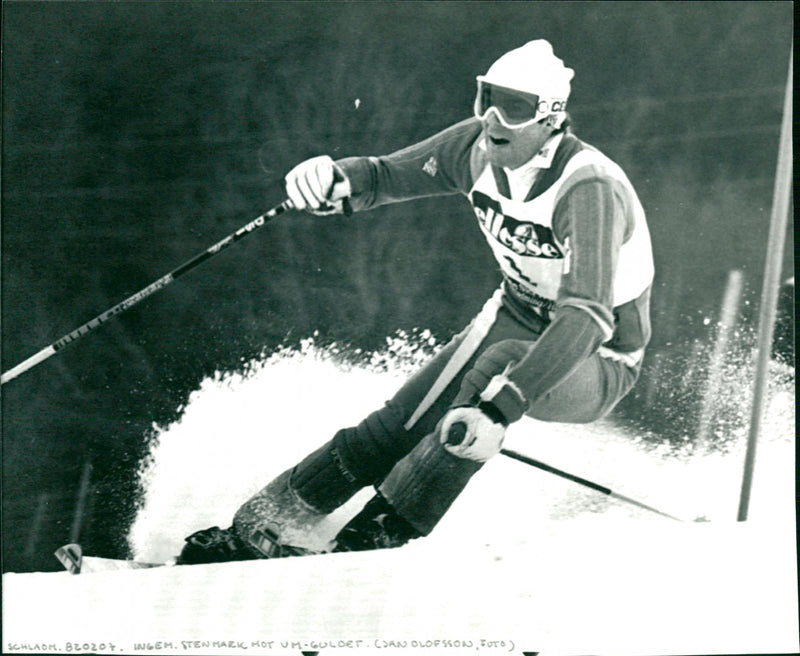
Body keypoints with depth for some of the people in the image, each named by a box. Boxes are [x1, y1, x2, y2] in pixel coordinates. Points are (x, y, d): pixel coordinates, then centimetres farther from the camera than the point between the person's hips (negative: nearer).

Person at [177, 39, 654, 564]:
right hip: (517, 317, 6)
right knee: (397, 426, -10)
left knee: (499, 367, -36)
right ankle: (265, 526, 3)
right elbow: (383, 176, 1)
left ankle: (375, 539, -27)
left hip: (595, 365, -6)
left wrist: (501, 407, -57)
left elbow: (587, 315, -45)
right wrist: (336, 181, -25)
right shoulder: (477, 147, -13)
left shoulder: (590, 190, -33)